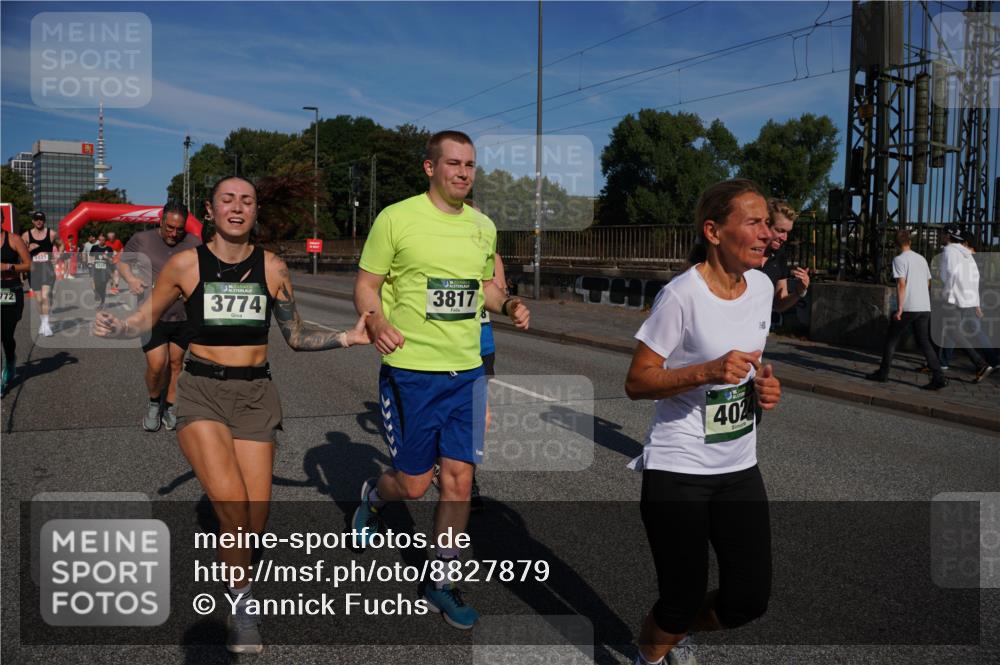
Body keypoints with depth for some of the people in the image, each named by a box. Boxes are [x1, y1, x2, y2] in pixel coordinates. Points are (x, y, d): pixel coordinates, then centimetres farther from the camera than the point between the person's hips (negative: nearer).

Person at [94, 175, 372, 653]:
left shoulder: (271, 268, 3)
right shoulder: (186, 264, -1)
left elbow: (297, 337, 10)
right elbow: (146, 319, 9)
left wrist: (347, 338, -2)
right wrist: (115, 328, -12)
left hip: (254, 394, 2)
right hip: (201, 390, -2)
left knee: (254, 518, -3)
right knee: (231, 503, -22)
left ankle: (239, 599, 28)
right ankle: (241, 601, 4)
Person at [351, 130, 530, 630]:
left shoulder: (483, 226, 9)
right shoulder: (396, 218, -7)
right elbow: (366, 285, -3)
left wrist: (508, 305, 0)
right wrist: (376, 321, -24)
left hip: (467, 371, 5)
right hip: (410, 369, -4)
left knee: (459, 480, 5)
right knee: (414, 484, 4)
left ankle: (441, 584, 22)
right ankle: (372, 496, 42)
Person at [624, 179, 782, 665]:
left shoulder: (761, 286, 3)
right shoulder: (681, 295, -19)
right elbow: (636, 383, -16)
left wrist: (764, 383, -1)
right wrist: (706, 372, -29)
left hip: (740, 466, 7)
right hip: (678, 469, -6)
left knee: (750, 599, 7)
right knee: (684, 598, 1)